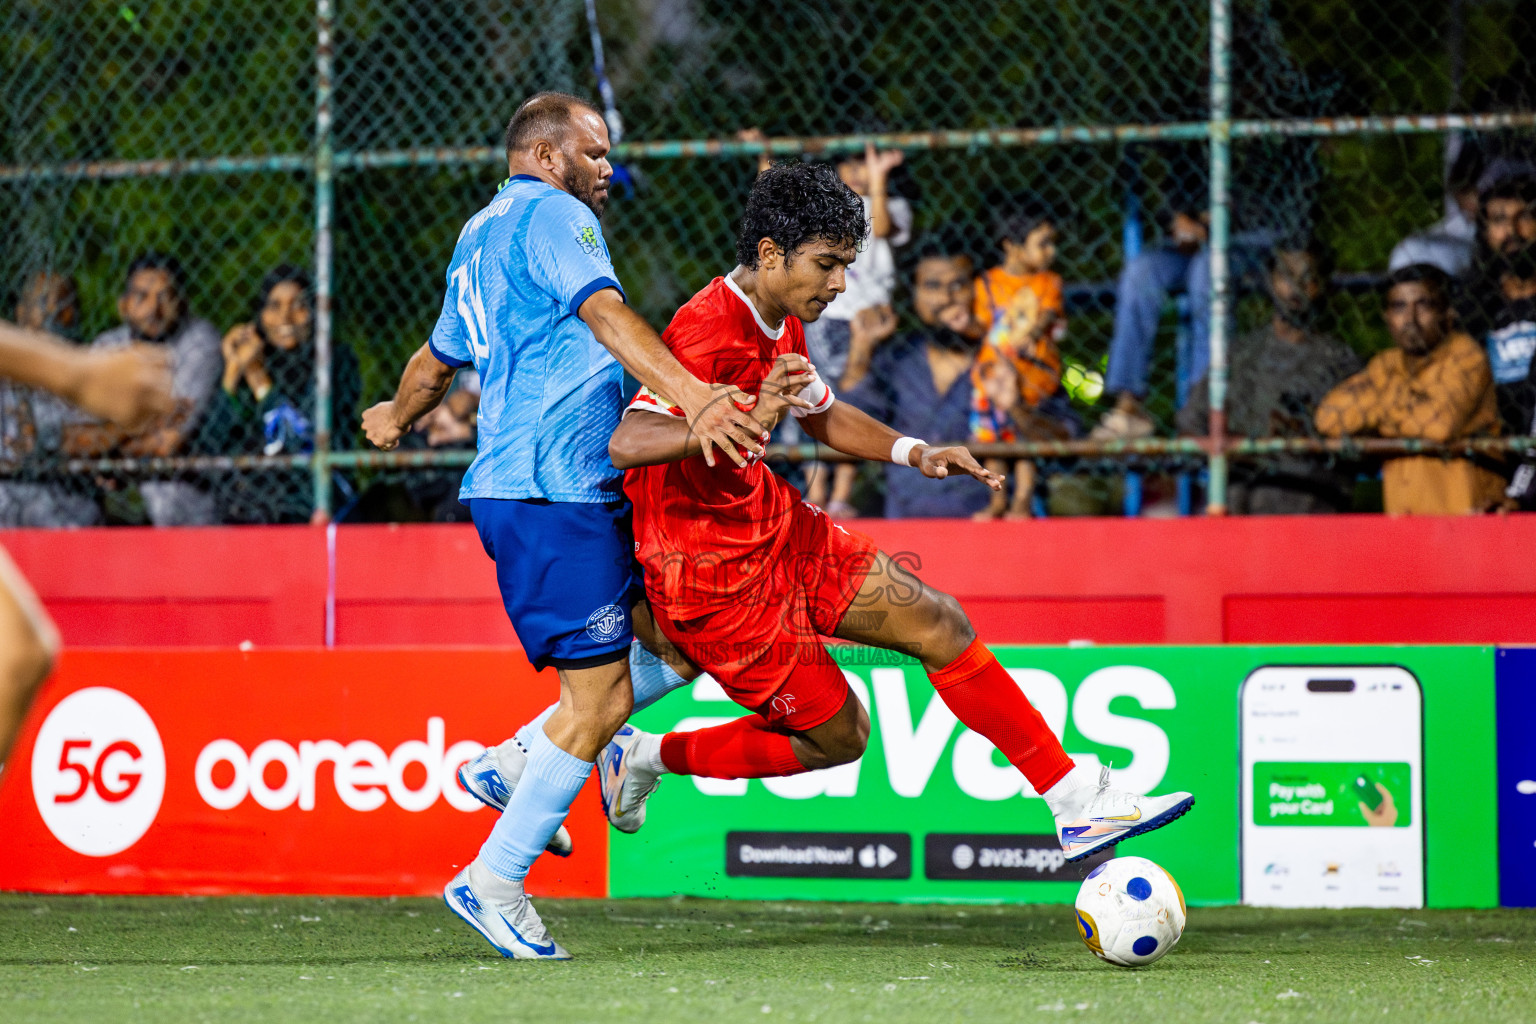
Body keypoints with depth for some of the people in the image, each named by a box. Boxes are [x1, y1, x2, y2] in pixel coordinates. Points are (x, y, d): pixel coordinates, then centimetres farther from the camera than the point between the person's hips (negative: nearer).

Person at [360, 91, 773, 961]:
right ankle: (495, 880, -4)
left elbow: (438, 360, 37)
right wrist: (690, 393, -37)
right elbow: (605, 312, -24)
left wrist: (395, 419, 57)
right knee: (602, 697, -9)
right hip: (555, 486, -10)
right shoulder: (554, 215, -6)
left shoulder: (480, 236, 24)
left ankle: (519, 763, 9)